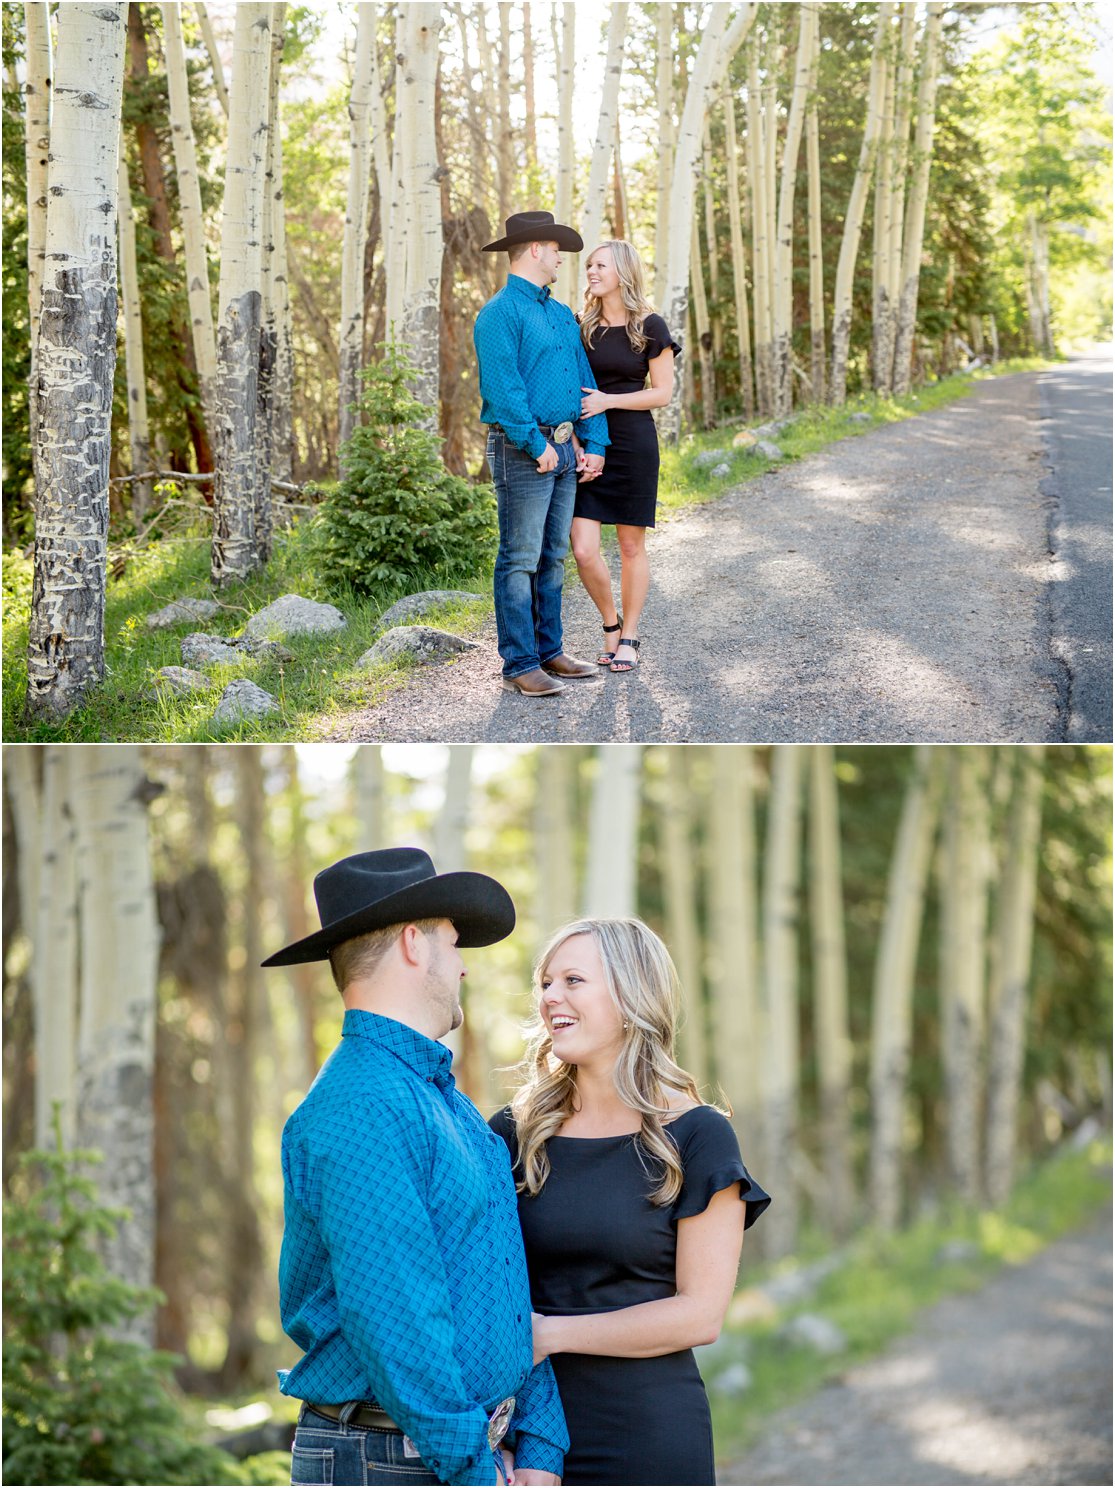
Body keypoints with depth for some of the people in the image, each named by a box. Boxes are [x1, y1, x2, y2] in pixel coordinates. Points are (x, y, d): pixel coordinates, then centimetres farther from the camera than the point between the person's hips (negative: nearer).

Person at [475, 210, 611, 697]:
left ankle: (549, 653, 19)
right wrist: (537, 445, -19)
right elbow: (503, 386, -18)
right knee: (520, 561, -6)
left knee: (553, 557, 12)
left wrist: (594, 443, 7)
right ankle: (519, 666, -5)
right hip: (523, 450, -9)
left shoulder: (562, 315, 18)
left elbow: (583, 380, 17)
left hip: (564, 449, 9)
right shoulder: (500, 313, -10)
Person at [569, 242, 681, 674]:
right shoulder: (582, 327, 8)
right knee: (584, 552, -7)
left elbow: (662, 392, -5)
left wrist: (608, 400, -16)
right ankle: (611, 625, 15)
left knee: (631, 547, 4)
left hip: (634, 444, -3)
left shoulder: (650, 327, -3)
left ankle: (629, 638, 16)